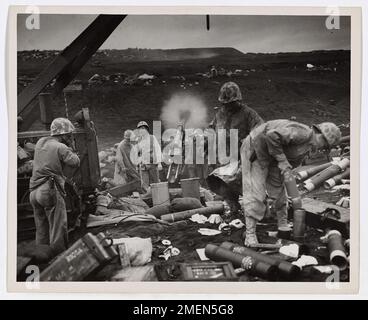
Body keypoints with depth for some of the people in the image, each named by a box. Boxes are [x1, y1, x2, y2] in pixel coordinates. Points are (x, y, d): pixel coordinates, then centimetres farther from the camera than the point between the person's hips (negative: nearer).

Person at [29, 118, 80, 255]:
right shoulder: (61, 147, -7)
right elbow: (75, 163, -6)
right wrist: (69, 148, 7)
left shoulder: (40, 142, 14)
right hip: (50, 191, -7)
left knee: (41, 231, 15)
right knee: (58, 229, -1)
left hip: (34, 191, 8)